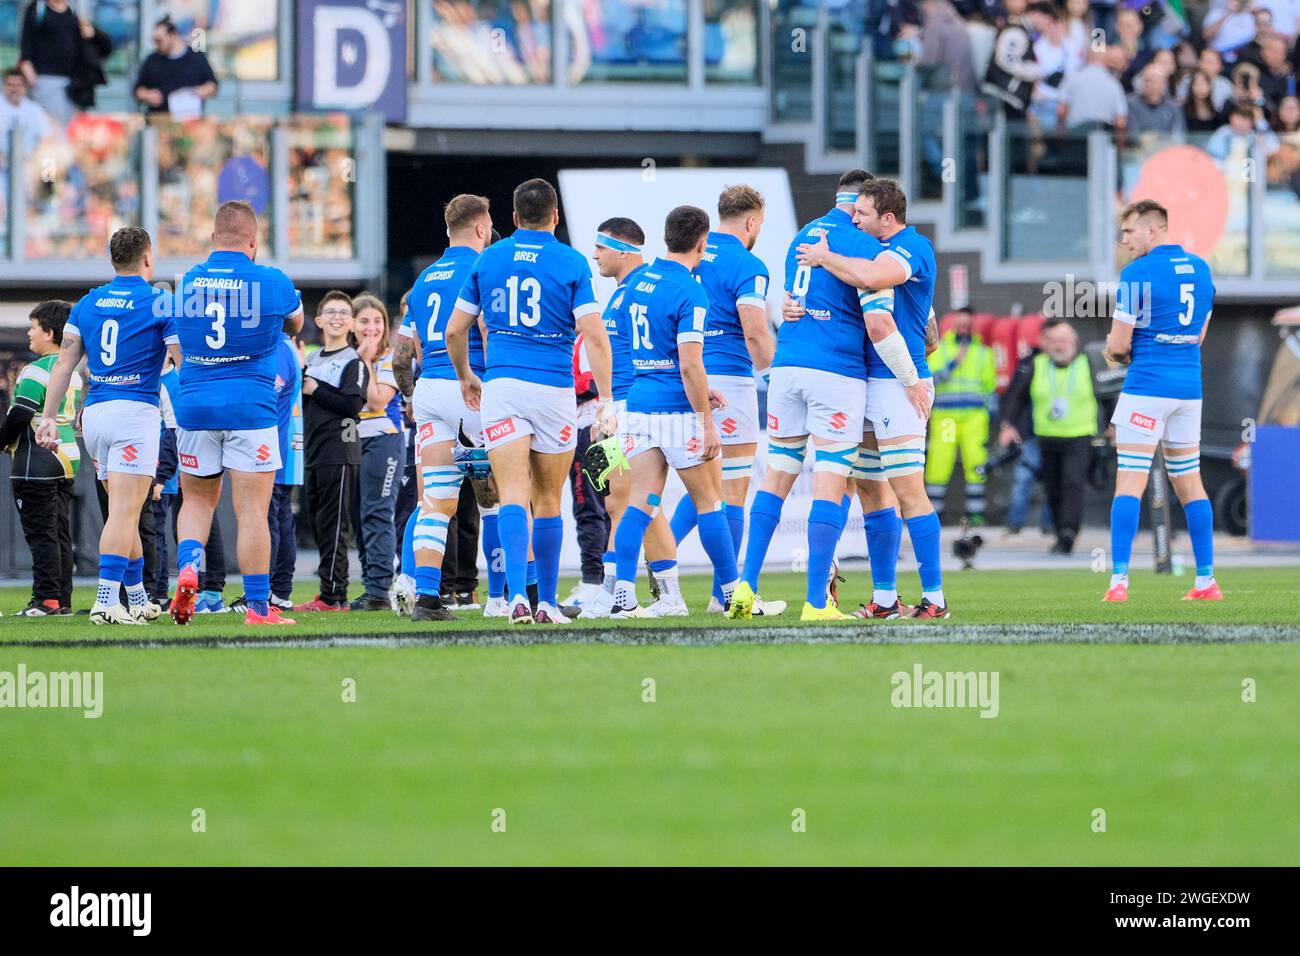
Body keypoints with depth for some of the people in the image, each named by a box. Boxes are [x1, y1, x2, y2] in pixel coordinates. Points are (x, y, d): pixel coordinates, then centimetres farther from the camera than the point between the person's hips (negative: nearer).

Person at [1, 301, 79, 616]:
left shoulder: (36, 371, -15)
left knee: (41, 533, -6)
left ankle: (47, 598, -8)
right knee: (60, 533, 10)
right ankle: (63, 599, 11)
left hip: (38, 463, -9)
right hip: (67, 458, 9)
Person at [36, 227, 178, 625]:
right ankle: (106, 601, -22)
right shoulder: (159, 303, -3)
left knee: (125, 512, 16)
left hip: (94, 413, 6)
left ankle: (138, 601, 22)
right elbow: (186, 363, -5)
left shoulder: (87, 303, 12)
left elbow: (64, 363, 9)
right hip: (136, 411, -6)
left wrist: (49, 417, 10)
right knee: (124, 512, -11)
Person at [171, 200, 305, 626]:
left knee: (197, 498, 18)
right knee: (252, 510, -1)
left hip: (195, 404, 3)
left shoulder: (188, 283, 4)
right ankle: (258, 606, -1)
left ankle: (188, 566, -7)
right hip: (250, 407, -3)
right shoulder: (272, 282, -5)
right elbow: (295, 323, 16)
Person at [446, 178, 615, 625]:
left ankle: (517, 593, -26)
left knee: (513, 495, -7)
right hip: (554, 388, -1)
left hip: (501, 387, 1)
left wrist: (465, 376, 27)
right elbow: (594, 335, -8)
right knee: (548, 500, 11)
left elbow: (455, 330, 10)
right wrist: (605, 398, -5)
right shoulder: (570, 262, 0)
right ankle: (547, 602, 16)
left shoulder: (488, 259, 7)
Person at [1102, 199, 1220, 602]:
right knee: (1189, 483, 13)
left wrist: (1114, 352, 14)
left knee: (1129, 483, -6)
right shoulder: (1200, 269, 11)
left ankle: (1119, 580, -13)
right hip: (1189, 385, 6)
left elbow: (1118, 345, -10)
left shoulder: (1137, 273, -11)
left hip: (1147, 387, -6)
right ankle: (1206, 580, 11)